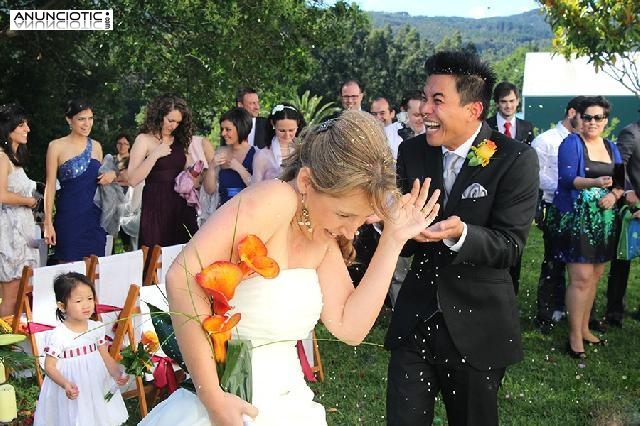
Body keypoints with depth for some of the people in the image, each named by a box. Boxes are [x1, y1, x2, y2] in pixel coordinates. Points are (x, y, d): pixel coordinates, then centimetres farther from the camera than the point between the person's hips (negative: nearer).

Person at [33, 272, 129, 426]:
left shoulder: (97, 328, -2)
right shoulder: (58, 336, -17)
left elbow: (105, 356, 5)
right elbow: (49, 366, -12)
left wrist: (117, 373, -10)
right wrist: (65, 384, -27)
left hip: (97, 387, 4)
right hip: (73, 392, -4)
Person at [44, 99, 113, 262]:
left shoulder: (96, 146, 10)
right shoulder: (57, 146, -3)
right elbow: (50, 186, -4)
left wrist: (111, 175, 0)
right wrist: (48, 223, -8)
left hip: (94, 216, 4)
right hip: (69, 217, -4)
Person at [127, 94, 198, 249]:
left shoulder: (180, 140, 13)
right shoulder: (144, 139, 0)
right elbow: (132, 180, -10)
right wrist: (155, 155, -15)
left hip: (181, 206, 4)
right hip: (156, 208, -4)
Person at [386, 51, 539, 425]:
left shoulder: (516, 159, -12)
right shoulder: (412, 152, 0)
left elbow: (511, 247, -16)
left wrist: (459, 234, -34)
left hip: (477, 326, -3)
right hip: (415, 319, 3)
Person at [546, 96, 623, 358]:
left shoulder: (611, 148, 14)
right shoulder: (571, 143, -5)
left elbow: (620, 182, 13)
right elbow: (567, 179, -16)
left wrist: (614, 194, -9)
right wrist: (596, 182, -31)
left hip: (603, 221, 6)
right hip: (576, 219, -6)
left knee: (594, 277, 10)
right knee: (581, 278, -9)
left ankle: (584, 329, 23)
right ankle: (575, 337, -1)